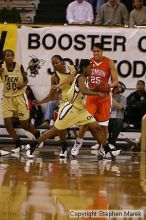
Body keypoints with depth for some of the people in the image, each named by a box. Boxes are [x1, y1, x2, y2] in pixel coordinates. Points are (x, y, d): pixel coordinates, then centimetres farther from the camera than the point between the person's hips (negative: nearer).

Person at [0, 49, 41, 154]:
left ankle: (37, 135, 31)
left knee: (24, 124, 0)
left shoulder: (19, 67, -9)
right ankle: (18, 145, 10)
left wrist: (23, 84, -17)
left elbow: (26, 79, 5)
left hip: (19, 97, -2)